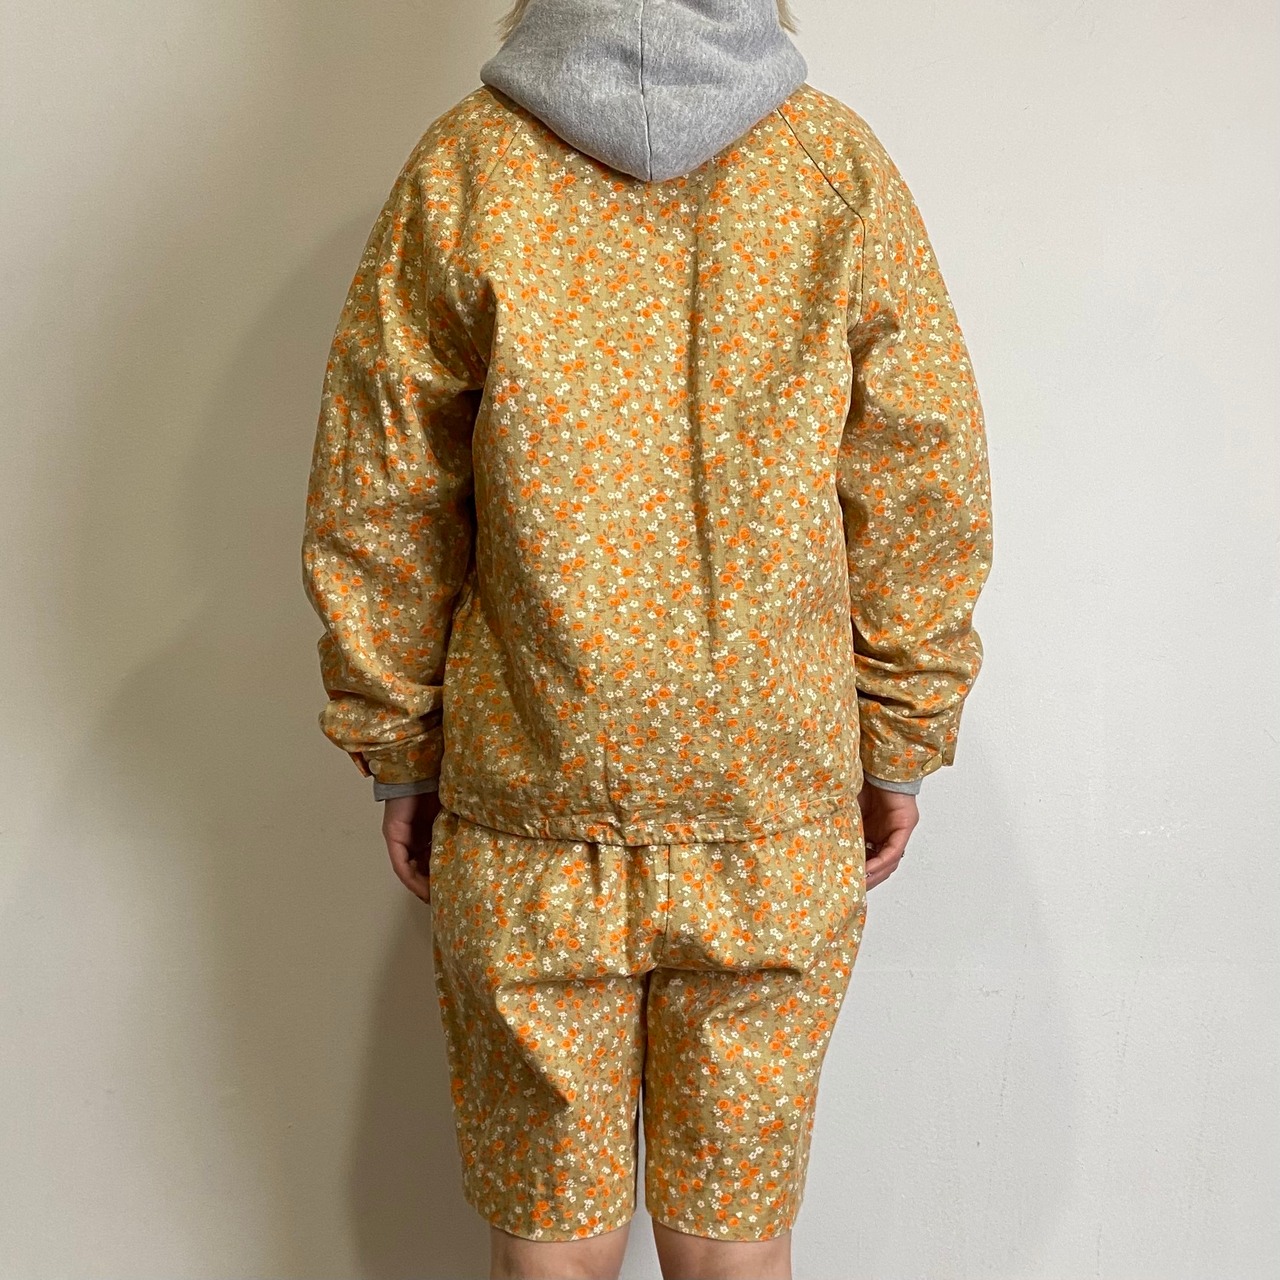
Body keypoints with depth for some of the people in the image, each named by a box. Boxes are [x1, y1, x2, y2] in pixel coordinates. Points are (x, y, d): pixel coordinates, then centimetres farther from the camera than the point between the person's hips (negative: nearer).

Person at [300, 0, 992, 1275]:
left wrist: (398, 751, 8)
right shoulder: (841, 162, -2)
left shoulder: (464, 165, -3)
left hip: (527, 802, 0)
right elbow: (925, 499, -1)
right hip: (780, 804, 1)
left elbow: (374, 509, -2)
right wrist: (901, 743, 8)